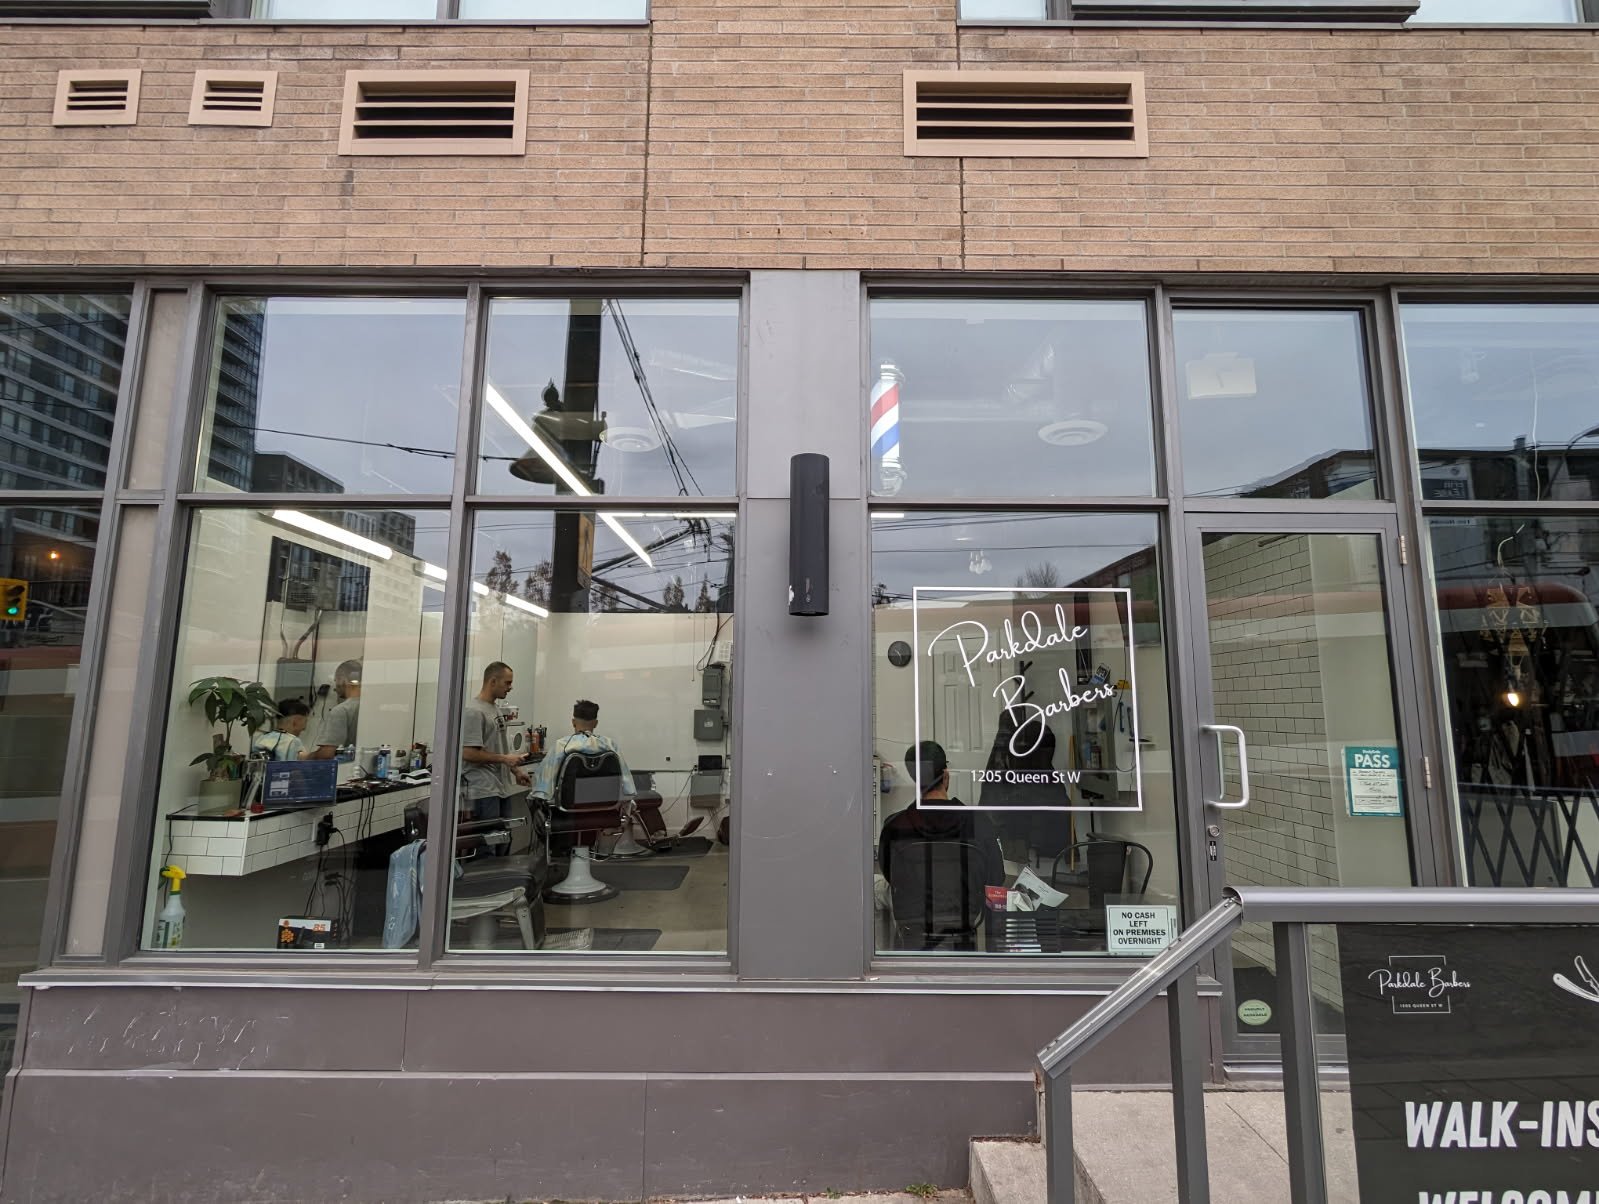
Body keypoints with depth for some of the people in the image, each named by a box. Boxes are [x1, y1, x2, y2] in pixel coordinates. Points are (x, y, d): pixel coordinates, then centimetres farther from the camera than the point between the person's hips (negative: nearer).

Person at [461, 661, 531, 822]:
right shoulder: (474, 711, -15)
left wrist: (516, 771, 16)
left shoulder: (496, 709, 15)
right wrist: (504, 759, -15)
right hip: (484, 791, -9)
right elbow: (468, 753, -20)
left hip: (505, 788, 9)